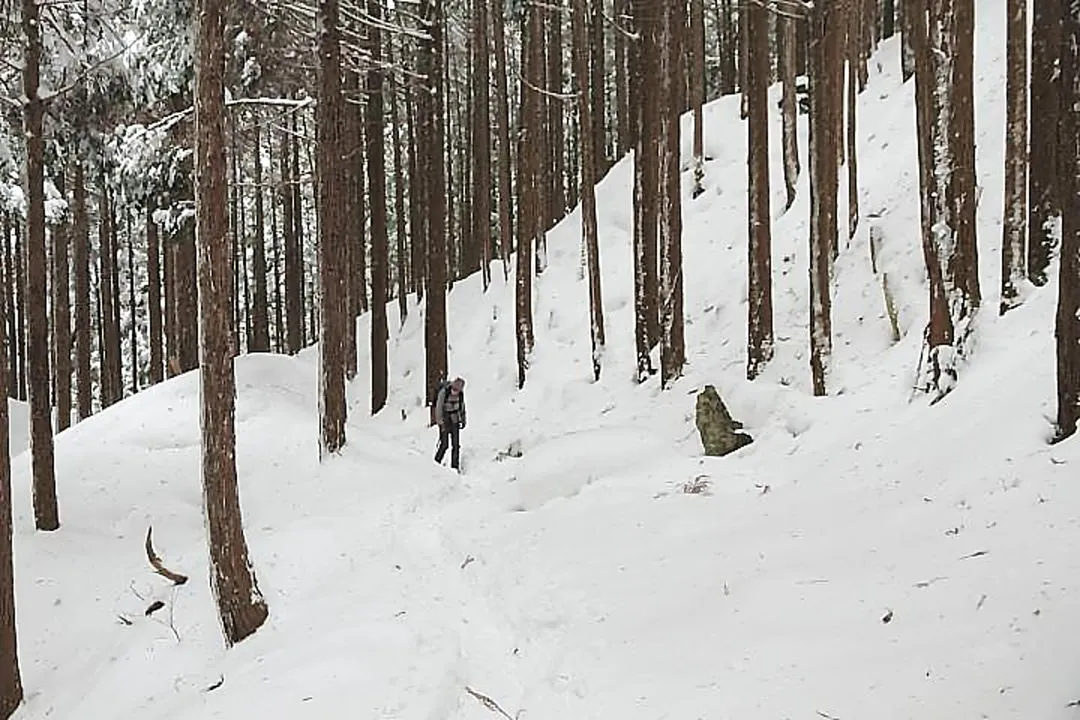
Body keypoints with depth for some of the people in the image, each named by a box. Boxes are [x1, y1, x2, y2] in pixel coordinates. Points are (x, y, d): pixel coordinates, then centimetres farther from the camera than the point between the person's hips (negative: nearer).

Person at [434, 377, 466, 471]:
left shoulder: (460, 393, -4)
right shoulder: (443, 392, -19)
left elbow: (462, 406, 11)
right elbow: (439, 408, -16)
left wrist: (463, 420, 12)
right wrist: (441, 423, -18)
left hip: (455, 421, 4)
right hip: (444, 420, -4)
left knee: (456, 444, 1)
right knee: (444, 444, -6)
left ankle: (455, 465, 10)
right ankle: (437, 462, 16)